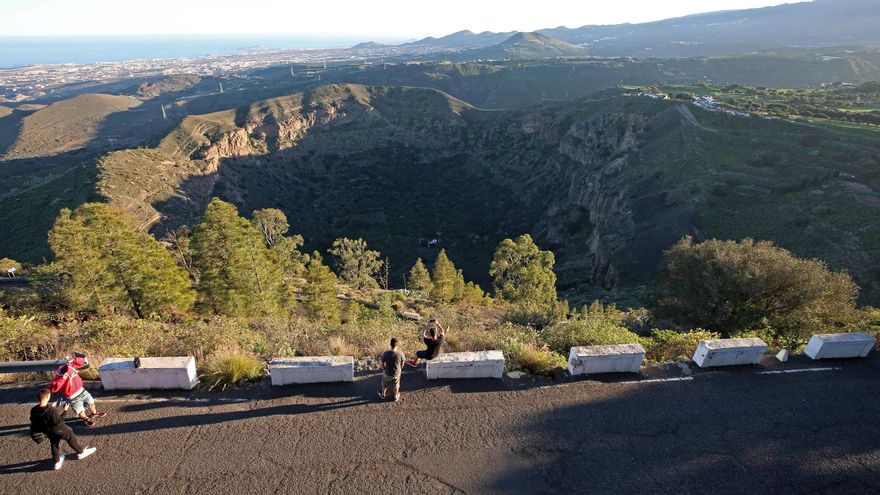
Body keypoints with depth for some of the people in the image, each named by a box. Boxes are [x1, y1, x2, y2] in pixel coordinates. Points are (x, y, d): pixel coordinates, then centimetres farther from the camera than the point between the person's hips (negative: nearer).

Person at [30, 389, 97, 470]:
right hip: (58, 430, -6)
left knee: (54, 445, 26)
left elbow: (33, 422, 1)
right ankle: (81, 452, 34)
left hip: (48, 431, 6)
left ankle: (57, 462, 40)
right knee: (71, 438, 16)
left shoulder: (33, 410, -17)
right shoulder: (52, 410, -37)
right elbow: (59, 421, -28)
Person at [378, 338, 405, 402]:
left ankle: (383, 395, 53)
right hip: (397, 374, 0)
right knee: (396, 386, 28)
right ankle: (395, 397, 48)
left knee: (384, 385, 30)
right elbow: (402, 364, -8)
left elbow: (382, 364, -10)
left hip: (387, 373, 0)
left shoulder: (386, 353, -25)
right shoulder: (400, 354, -24)